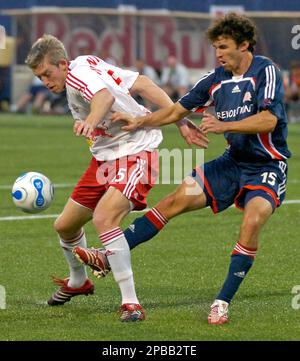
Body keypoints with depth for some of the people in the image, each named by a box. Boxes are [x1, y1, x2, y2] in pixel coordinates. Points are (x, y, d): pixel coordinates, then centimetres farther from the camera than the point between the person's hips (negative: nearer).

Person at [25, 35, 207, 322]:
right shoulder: (87, 65, 6)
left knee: (103, 219, -32)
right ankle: (77, 282, 44)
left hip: (135, 154, -10)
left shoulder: (78, 73, -20)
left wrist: (91, 120, -66)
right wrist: (180, 121, 3)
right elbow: (142, 85, 5)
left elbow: (105, 95, -44)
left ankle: (131, 303, -26)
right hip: (104, 158, 10)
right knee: (64, 225, 15)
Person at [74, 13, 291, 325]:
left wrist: (224, 126, -37)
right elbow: (177, 111, 11)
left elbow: (268, 120, -28)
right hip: (234, 162, 6)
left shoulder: (265, 71, -15)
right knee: (177, 199, -3)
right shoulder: (216, 79, 3)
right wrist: (139, 122, -3)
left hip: (267, 168, -6)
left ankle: (223, 302, -21)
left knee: (252, 220, -30)